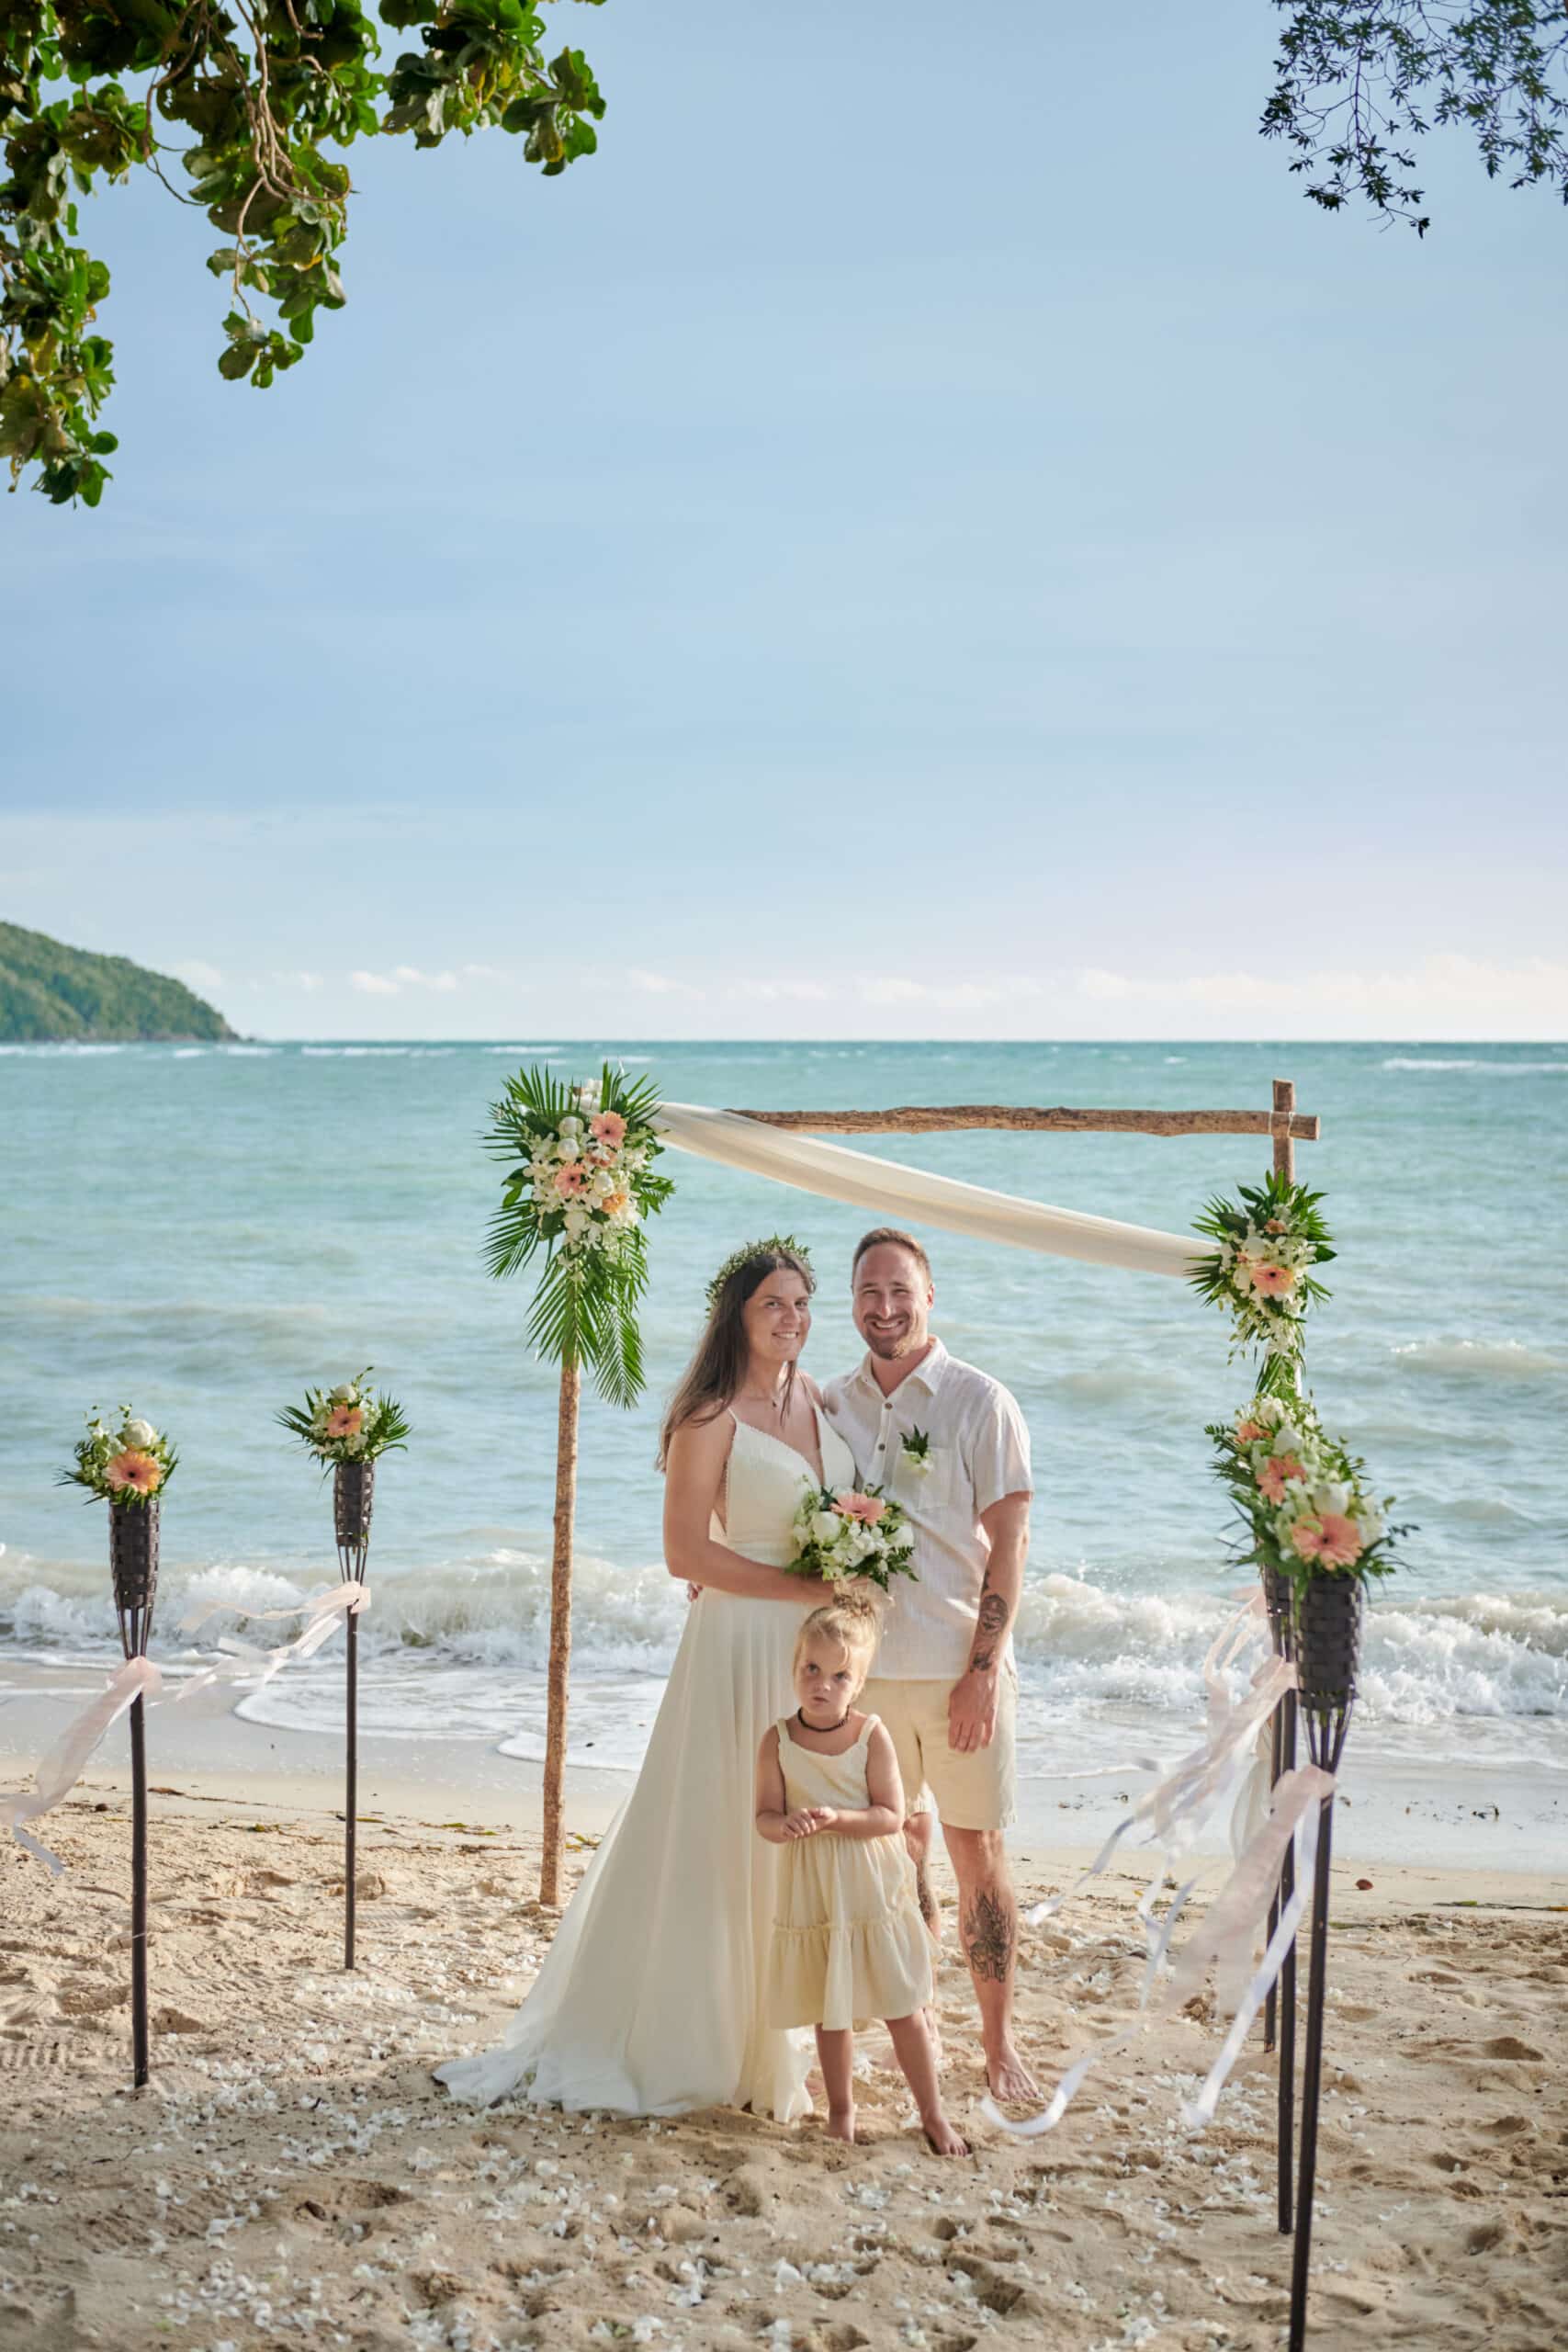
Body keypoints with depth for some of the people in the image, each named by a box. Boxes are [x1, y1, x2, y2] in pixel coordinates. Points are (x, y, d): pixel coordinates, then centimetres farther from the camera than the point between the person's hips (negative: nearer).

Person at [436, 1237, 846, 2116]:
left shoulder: (822, 1403, 9)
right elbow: (687, 1553, -15)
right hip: (744, 1644, -7)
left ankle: (771, 2036, 28)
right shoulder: (712, 1418, -12)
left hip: (821, 1649, 7)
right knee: (718, 1840, 1)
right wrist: (804, 1588, -17)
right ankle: (679, 2040, 15)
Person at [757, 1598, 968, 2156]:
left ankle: (933, 2113, 19)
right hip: (812, 1896, 1)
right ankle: (840, 2111, 30)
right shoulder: (778, 1741, -5)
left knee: (903, 2010, 4)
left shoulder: (872, 1736, -9)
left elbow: (891, 1816, -10)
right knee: (830, 2013, 13)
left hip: (874, 1892, -1)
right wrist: (787, 1826, -27)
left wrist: (837, 1818, -25)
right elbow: (765, 1817, -4)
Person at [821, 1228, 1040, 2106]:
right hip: (865, 1670, 3)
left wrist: (982, 1672, -12)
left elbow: (1008, 1546, -6)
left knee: (978, 1850, 2)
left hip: (960, 1670, -3)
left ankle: (1000, 2042, 13)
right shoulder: (831, 1407, 9)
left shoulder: (980, 1402, -3)